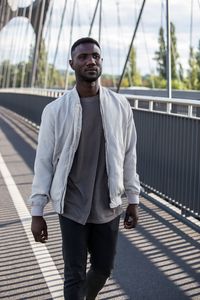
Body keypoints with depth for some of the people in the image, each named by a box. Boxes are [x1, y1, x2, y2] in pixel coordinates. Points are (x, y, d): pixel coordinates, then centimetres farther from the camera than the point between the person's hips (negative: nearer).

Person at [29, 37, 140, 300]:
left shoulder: (120, 106, -2)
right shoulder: (55, 110, -7)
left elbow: (129, 155, 4)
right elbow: (44, 162, -5)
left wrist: (133, 200, 6)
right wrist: (37, 212, -5)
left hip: (108, 206, 2)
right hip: (72, 208, -2)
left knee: (104, 268, 18)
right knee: (75, 275, 7)